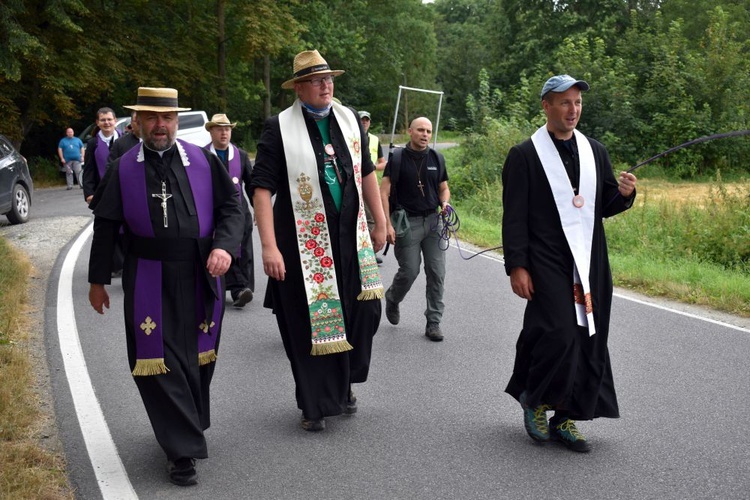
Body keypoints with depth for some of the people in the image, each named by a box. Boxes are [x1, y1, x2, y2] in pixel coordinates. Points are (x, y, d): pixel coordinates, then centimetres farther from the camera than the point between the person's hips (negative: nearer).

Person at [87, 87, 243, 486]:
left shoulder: (203, 161, 3)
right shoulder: (122, 170, 2)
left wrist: (224, 246, -13)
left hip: (200, 278, 1)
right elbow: (105, 228, 7)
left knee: (198, 356, 12)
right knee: (160, 362, -3)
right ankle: (182, 450, 5)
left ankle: (191, 426, 34)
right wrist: (97, 280, 9)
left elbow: (230, 207, 5)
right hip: (148, 282, -1)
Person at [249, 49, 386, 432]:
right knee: (311, 322, 3)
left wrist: (380, 223, 16)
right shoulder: (279, 128, -8)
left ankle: (344, 385, 32)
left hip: (350, 237, 4)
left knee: (363, 310, 6)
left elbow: (366, 172, 15)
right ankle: (316, 405, 21)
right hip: (304, 242, -4)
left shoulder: (349, 119, 6)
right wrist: (269, 246, -18)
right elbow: (262, 188, -11)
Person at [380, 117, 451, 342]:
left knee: (437, 273, 0)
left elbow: (444, 188, 18)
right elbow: (384, 192, -6)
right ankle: (392, 299, 31)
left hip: (433, 220, 4)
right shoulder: (397, 158, -4)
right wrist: (387, 224, -14)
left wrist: (445, 203, -5)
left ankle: (433, 323, 9)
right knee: (409, 271, -2)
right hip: (407, 222, -3)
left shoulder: (437, 158, 8)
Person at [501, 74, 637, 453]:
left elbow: (604, 208, 18)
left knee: (589, 343, 4)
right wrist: (516, 267, -11)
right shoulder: (525, 155, -2)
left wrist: (623, 193, -4)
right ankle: (535, 400, 10)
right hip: (548, 264, -5)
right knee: (559, 334, -16)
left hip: (590, 264, 5)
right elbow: (514, 216, -5)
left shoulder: (595, 151, 14)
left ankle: (566, 418, 18)